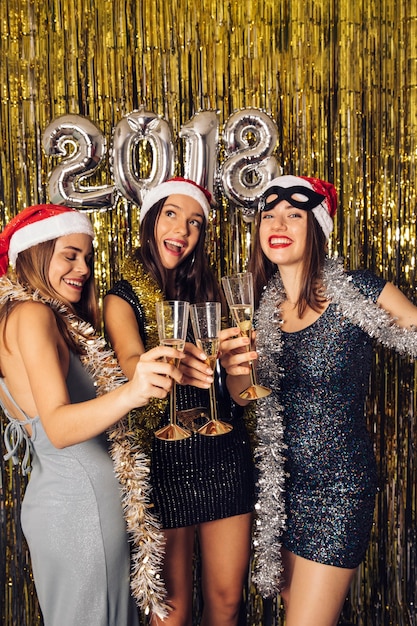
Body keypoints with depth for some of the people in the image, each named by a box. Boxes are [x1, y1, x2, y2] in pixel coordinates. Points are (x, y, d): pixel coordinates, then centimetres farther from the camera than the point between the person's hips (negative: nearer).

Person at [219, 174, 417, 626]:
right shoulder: (262, 305, 1)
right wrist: (235, 368, -18)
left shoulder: (359, 291, -14)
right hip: (281, 480, 5)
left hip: (339, 486, -5)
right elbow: (243, 397, 1)